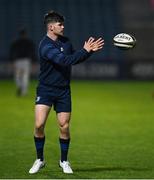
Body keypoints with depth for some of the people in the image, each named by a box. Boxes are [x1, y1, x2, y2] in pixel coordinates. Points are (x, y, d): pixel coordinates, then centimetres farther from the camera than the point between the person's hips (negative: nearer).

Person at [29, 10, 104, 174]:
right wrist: (84, 51, -24)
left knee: (64, 127, 2)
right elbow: (65, 61, -28)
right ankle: (39, 159, 5)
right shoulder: (45, 46, -19)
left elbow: (74, 59, 20)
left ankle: (64, 161, 20)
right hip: (46, 90, -5)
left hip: (63, 91, 5)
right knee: (39, 124, -14)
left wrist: (90, 50, 7)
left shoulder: (65, 41, 5)